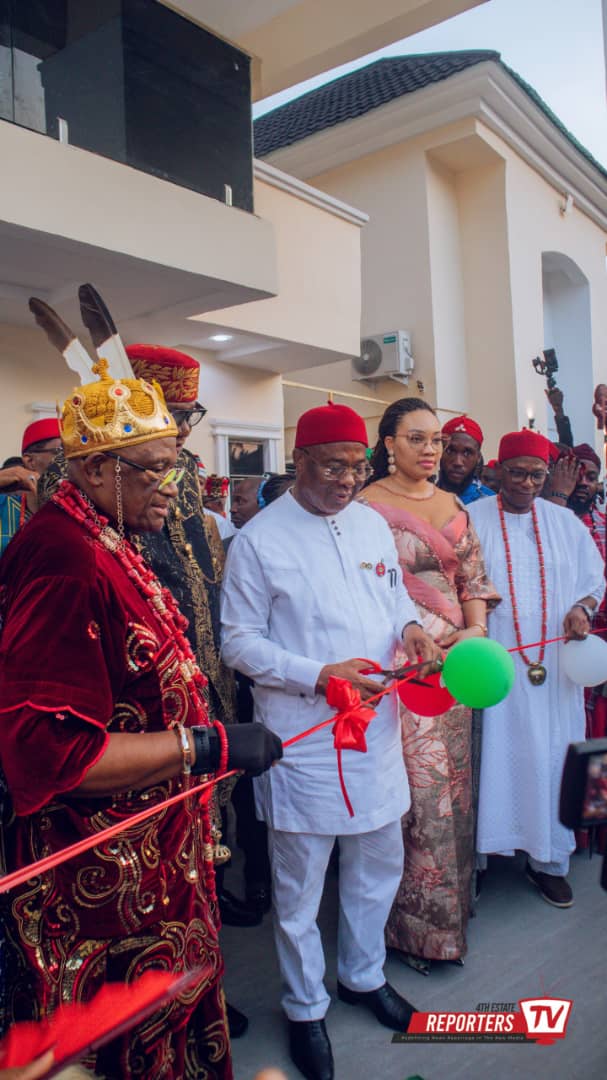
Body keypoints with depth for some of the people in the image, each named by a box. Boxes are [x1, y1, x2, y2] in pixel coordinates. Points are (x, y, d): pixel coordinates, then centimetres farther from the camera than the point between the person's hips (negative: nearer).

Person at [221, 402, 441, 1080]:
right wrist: (321, 674, -22)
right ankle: (305, 1008, 37)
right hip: (302, 738, -6)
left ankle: (363, 975, 48)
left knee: (379, 865, 22)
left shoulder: (372, 525, 6)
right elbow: (239, 642, -12)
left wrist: (410, 624, -5)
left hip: (377, 728, 6)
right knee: (299, 885, 12)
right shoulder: (258, 541, -13)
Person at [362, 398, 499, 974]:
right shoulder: (368, 506, -8)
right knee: (417, 788, 0)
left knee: (451, 779, 14)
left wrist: (476, 632, -3)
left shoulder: (453, 505, 12)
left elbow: (473, 579, 12)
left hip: (454, 660, 6)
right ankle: (417, 922, 19)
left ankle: (452, 898, 33)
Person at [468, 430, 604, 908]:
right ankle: (478, 853, 13)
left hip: (554, 666, 3)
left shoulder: (565, 523, 10)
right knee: (494, 756, 0)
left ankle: (549, 859, 23)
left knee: (551, 758, 8)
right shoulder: (471, 519, 0)